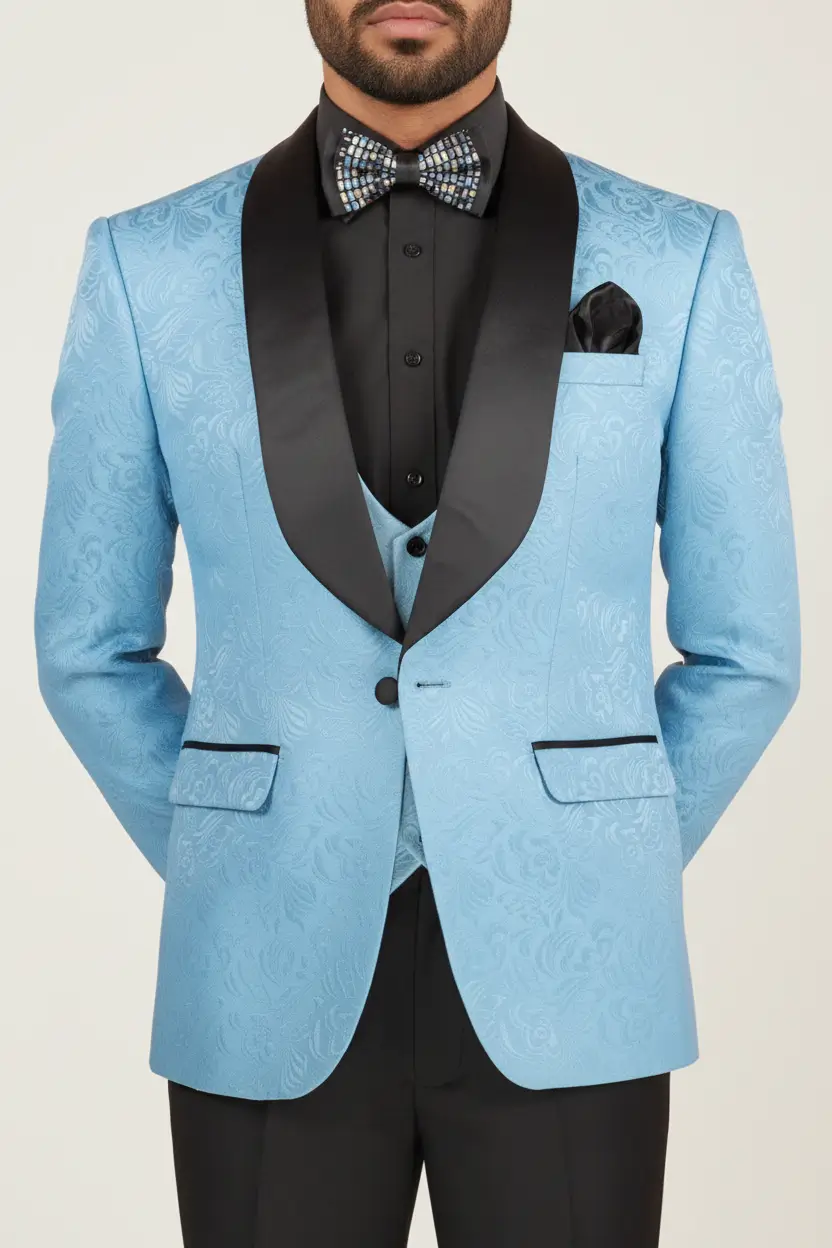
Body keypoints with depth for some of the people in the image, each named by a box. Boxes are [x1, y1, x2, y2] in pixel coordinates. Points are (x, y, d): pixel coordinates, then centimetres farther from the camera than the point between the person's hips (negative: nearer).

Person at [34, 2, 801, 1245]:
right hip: (274, 986, 1)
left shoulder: (680, 262, -2)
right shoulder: (150, 265, -1)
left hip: (557, 982, 0)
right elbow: (90, 646, 7)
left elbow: (742, 651, 4)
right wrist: (230, 876, 5)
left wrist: (598, 887, 4)